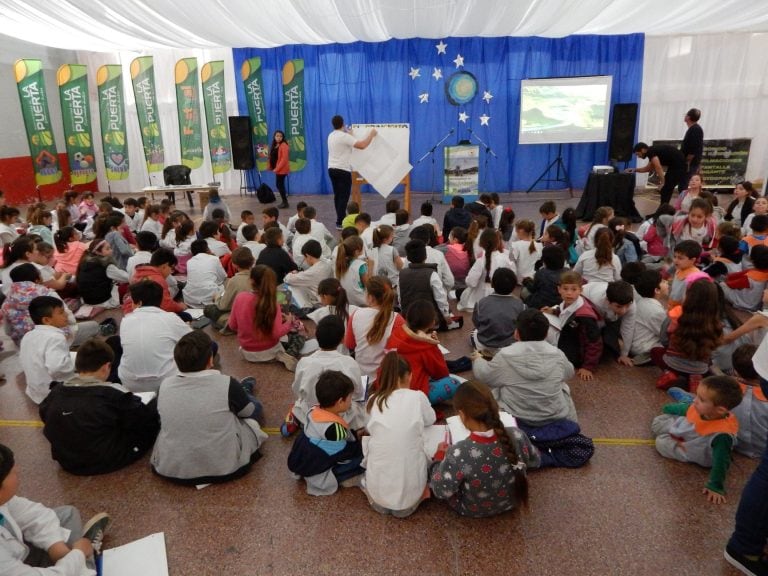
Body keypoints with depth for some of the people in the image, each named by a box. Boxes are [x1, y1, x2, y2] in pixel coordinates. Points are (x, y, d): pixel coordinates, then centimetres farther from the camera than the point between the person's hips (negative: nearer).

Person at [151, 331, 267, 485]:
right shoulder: (227, 384, -19)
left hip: (170, 469, 4)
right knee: (254, 406, 18)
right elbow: (248, 411, 2)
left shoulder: (165, 385, -9)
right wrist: (238, 392, 25)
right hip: (224, 468, -3)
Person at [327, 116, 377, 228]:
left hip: (332, 169, 9)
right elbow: (362, 146, -20)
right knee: (343, 196, -6)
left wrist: (349, 134, 41)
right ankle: (340, 222, -7)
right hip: (343, 170, -8)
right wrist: (371, 134, -7)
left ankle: (340, 219, 18)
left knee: (337, 195, 13)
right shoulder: (344, 136, -15)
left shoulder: (331, 136, 12)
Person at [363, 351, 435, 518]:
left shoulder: (373, 400, -1)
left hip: (377, 489, 1)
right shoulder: (417, 397, -5)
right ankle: (406, 503, 9)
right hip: (410, 490, -1)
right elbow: (430, 420, 14)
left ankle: (381, 500, 13)